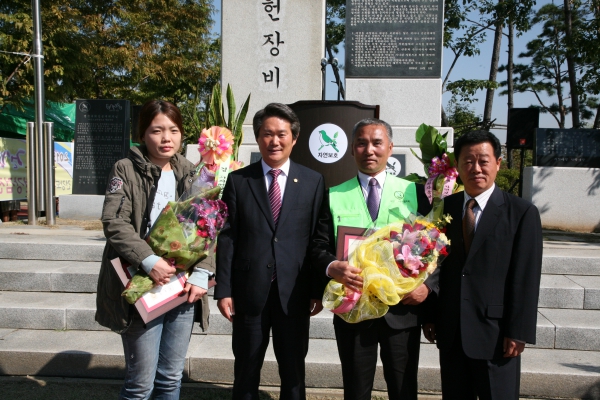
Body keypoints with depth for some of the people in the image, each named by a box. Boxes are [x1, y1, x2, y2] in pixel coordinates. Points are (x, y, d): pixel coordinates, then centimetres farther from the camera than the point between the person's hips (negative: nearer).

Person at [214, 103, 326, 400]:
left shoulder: (313, 181, 2)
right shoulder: (238, 180, 2)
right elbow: (227, 238, 0)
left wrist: (318, 289, -1)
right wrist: (224, 290, -4)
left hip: (295, 293, 0)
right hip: (249, 291, 0)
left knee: (293, 373, 15)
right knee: (246, 373, 14)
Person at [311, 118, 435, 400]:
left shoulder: (414, 192, 4)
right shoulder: (334, 196, 4)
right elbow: (319, 247, 1)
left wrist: (428, 285, -12)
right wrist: (333, 266, -20)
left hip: (403, 309, 0)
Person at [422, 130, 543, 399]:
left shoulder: (522, 213, -5)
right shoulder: (445, 207, 6)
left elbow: (526, 277, -8)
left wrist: (518, 332, -11)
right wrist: (429, 315, 5)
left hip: (495, 333, -3)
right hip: (450, 332, 4)